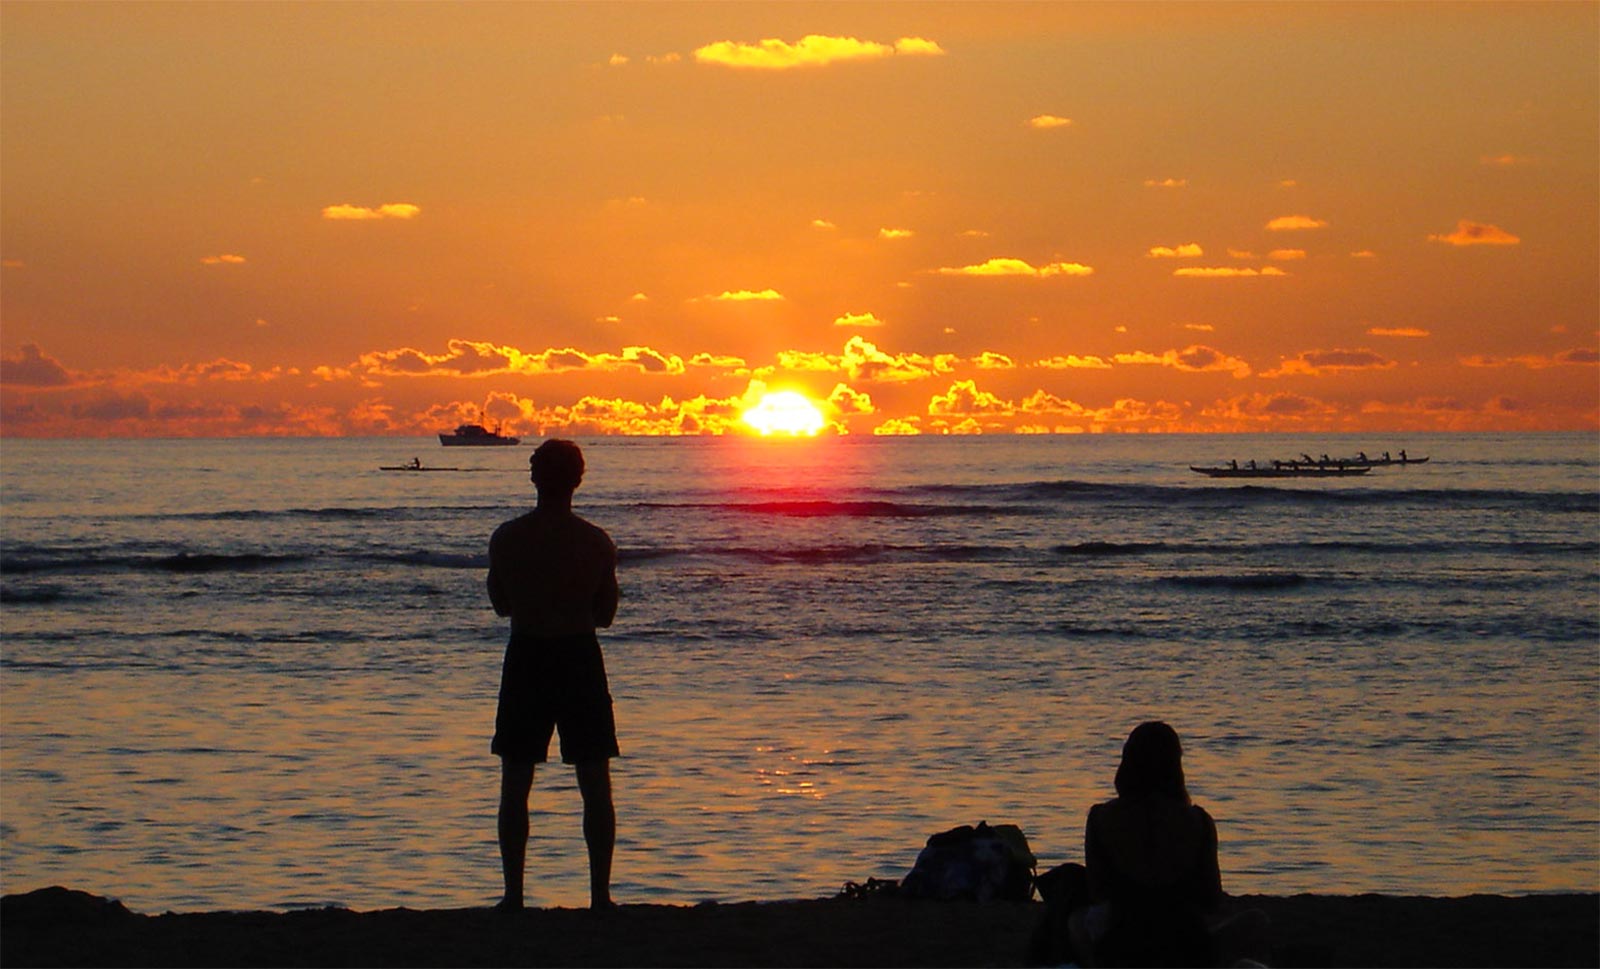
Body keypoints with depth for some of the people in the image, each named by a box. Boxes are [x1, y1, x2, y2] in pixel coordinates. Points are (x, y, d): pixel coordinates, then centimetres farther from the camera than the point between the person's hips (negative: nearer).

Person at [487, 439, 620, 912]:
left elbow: (500, 605, 6)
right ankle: (600, 894, 5)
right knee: (595, 786, 8)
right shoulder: (596, 542, -7)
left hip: (526, 659, 0)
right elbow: (605, 614, 3)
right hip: (580, 659, 0)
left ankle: (513, 894, 6)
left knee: (515, 786, 9)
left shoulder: (506, 538, -6)